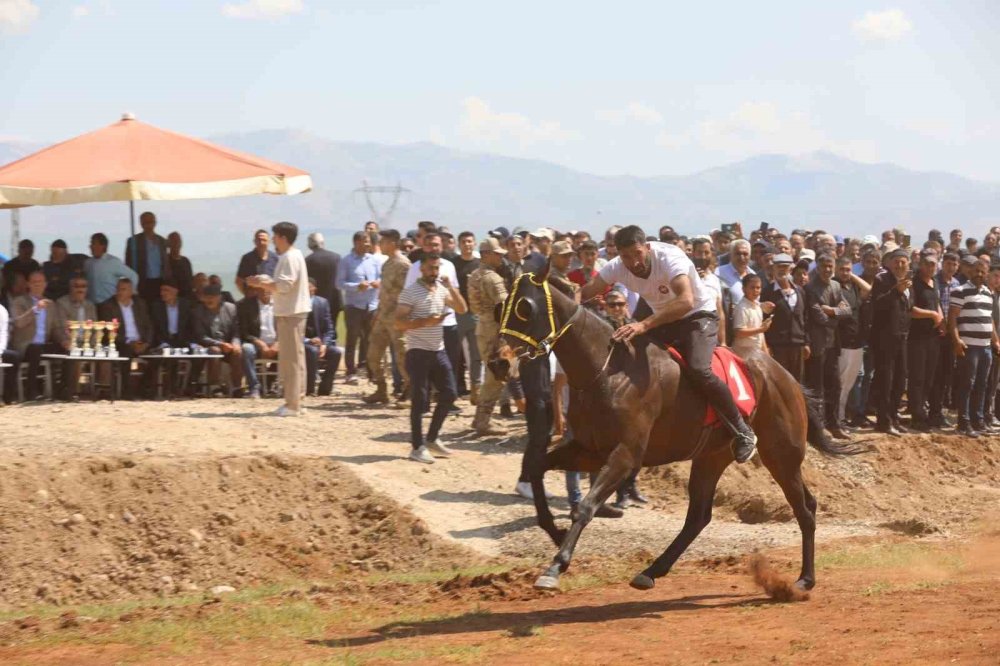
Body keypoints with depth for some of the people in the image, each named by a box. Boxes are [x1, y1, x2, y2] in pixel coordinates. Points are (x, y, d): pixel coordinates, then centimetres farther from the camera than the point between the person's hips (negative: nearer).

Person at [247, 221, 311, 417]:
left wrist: (261, 283, -12)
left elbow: (284, 285, -22)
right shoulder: (294, 256, 17)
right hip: (294, 311, 11)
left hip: (290, 312, -11)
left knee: (291, 358, -8)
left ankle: (292, 404, -7)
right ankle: (295, 401, 17)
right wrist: (265, 282, 12)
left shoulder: (289, 258, -15)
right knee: (294, 357, 12)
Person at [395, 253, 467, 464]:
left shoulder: (442, 289, 10)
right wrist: (425, 322, -25)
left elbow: (462, 309, 10)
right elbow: (399, 322, -15)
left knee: (449, 394, 8)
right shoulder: (410, 293, -11)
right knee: (420, 399, -4)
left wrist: (451, 287, -2)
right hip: (418, 352, -7)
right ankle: (418, 447, 2)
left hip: (438, 351, 7)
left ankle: (432, 439, 22)